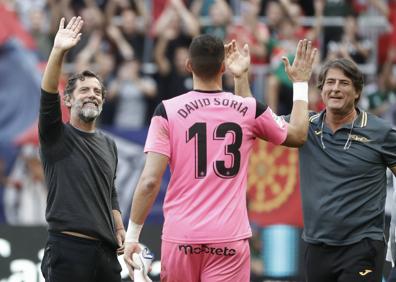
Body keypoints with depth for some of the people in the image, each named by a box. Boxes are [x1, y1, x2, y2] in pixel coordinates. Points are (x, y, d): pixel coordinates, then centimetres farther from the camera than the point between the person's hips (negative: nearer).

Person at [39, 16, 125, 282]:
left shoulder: (109, 145, 19)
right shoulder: (57, 136, 1)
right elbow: (48, 98, -17)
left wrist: (120, 230, 14)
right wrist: (58, 52, -30)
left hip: (106, 249, 6)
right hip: (68, 247, -6)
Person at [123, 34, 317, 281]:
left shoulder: (168, 111, -2)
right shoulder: (250, 110, 2)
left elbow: (150, 181, -7)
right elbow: (298, 135, 21)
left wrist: (132, 234, 1)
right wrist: (301, 83, 32)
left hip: (181, 236, 0)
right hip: (229, 237, 0)